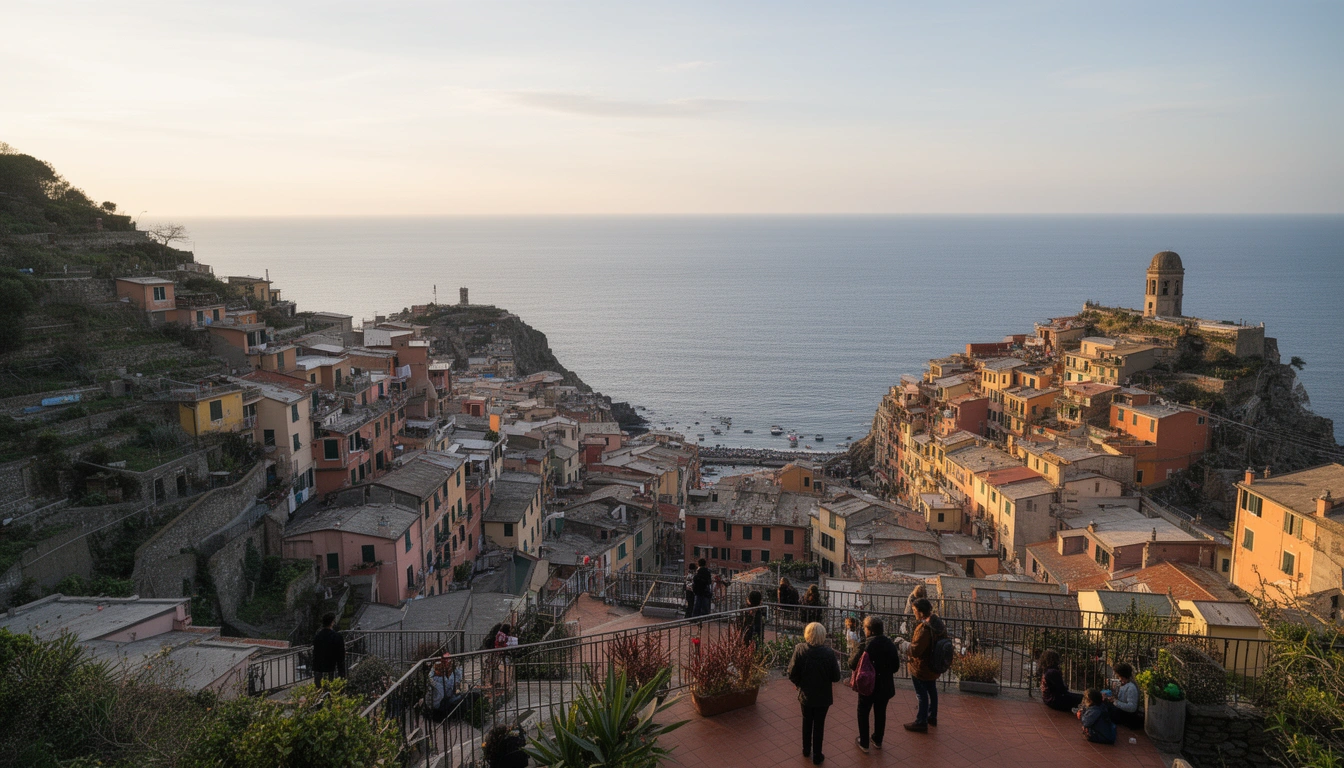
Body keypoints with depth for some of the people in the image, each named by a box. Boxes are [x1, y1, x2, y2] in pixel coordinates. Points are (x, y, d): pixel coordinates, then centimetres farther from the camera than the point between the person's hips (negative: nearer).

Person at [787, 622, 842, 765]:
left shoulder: (800, 650, -19)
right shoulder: (829, 653, -21)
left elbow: (792, 674, -16)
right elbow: (836, 678, -14)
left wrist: (799, 684, 4)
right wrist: (837, 665, 5)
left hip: (806, 695, 1)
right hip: (823, 697, -1)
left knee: (807, 722, 24)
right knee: (819, 726, 16)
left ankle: (806, 750, 40)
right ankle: (817, 756, 26)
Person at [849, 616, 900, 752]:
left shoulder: (864, 646, -24)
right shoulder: (890, 645, -8)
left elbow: (853, 665, -17)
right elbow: (896, 667, 1)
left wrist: (853, 652, 0)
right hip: (885, 687, 4)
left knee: (863, 713, 15)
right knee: (880, 713, 22)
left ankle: (864, 743, 23)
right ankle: (878, 741, 35)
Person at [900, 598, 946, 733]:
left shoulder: (924, 628, -31)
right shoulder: (939, 624, -2)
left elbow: (915, 650, -30)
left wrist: (904, 645, -11)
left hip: (921, 668, -9)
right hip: (934, 666, 9)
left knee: (922, 695, 3)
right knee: (932, 691, 23)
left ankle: (921, 723, 14)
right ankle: (932, 717, 39)